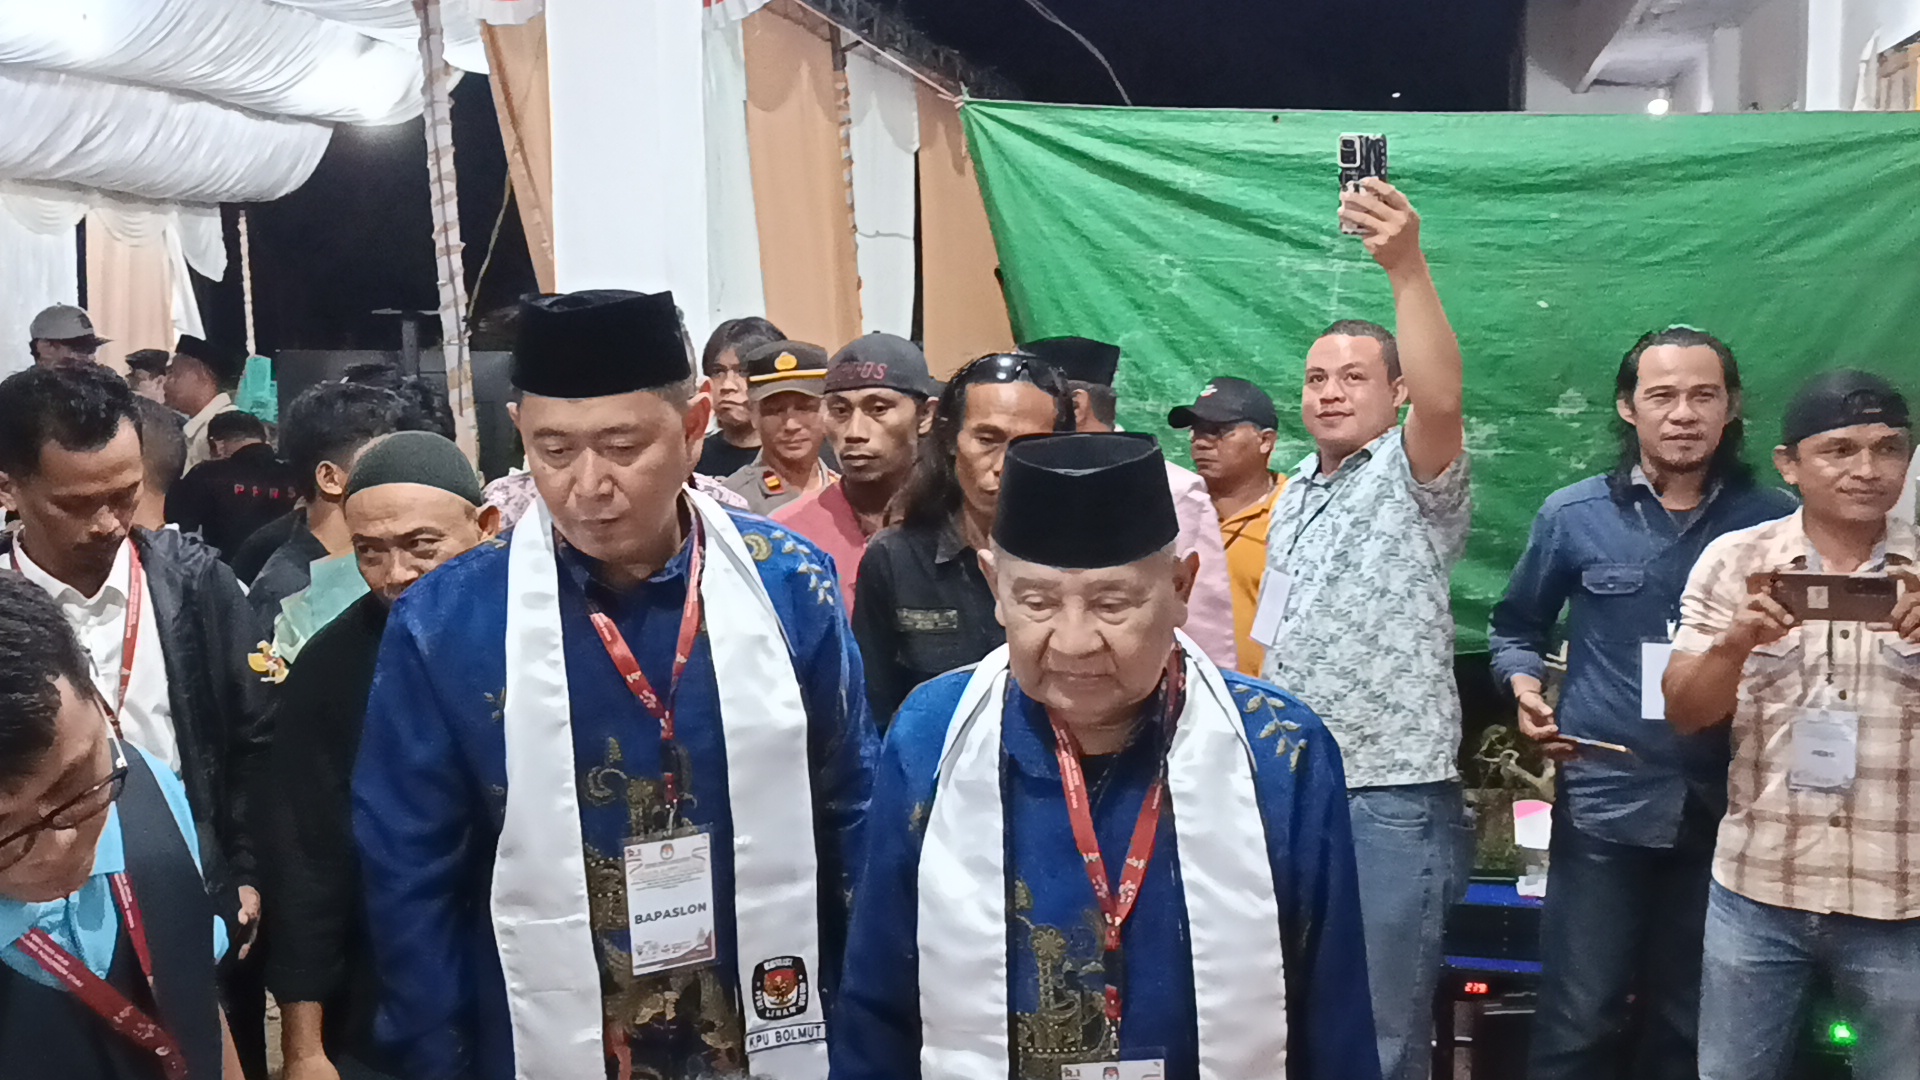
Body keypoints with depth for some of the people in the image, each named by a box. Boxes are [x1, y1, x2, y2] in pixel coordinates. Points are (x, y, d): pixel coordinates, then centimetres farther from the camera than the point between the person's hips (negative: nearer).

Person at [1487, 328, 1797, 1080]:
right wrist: (1525, 687, -7)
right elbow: (1517, 628, 12)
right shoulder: (1573, 514, 1)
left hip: (1727, 808, 2)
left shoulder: (1777, 521, 3)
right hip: (1604, 804, -1)